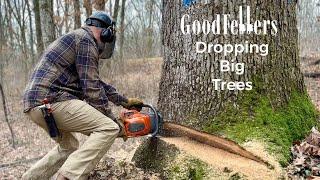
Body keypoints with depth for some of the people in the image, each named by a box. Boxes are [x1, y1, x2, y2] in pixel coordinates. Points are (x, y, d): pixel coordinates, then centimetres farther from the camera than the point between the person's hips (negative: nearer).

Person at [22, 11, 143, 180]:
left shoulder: (76, 40, 26)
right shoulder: (86, 40, -5)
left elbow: (97, 83, 30)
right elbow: (92, 89, -11)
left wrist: (126, 101, 31)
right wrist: (113, 121, -1)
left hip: (35, 104, 10)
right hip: (51, 100, -10)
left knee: (69, 147, 28)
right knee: (108, 128, -12)